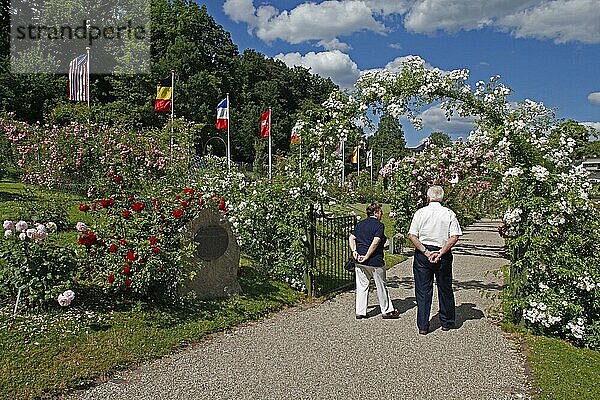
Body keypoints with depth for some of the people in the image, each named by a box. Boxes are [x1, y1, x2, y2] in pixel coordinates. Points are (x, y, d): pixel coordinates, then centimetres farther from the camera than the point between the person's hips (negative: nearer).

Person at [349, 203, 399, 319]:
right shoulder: (379, 225, -9)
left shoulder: (360, 224, 11)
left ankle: (360, 312, 14)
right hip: (375, 261, -6)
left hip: (359, 261, 6)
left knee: (362, 286, 11)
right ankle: (387, 311, 22)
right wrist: (367, 256, -17)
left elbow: (351, 238, 4)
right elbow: (375, 242, -19)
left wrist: (354, 251, -3)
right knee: (381, 286, 9)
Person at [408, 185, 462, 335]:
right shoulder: (449, 213, 0)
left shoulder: (420, 212, -1)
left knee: (423, 290, 5)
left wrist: (425, 252, -9)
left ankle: (423, 326, 6)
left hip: (422, 255, 0)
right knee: (445, 289, 15)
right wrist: (440, 253, -10)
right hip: (443, 255, 1)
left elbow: (412, 236, -8)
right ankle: (447, 322, 28)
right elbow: (454, 237, -8)